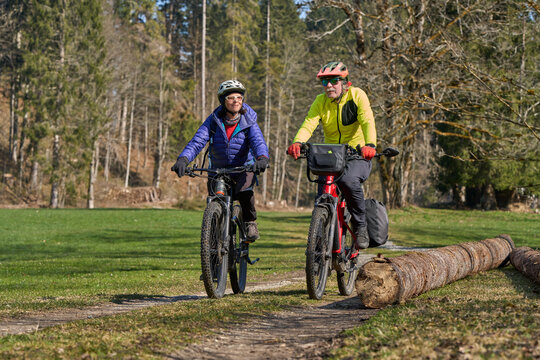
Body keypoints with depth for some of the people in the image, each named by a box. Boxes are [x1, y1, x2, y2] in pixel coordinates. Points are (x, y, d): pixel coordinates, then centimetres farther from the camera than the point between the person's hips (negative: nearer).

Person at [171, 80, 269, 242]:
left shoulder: (248, 122, -11)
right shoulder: (214, 120, -9)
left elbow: (258, 141, -27)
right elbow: (197, 141, -19)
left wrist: (262, 158, -51)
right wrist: (183, 159, -38)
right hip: (218, 168, 2)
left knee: (244, 192, -32)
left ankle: (250, 222, -4)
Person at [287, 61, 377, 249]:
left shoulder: (357, 95, -9)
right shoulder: (321, 101, 0)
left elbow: (367, 122, -24)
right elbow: (308, 124, -15)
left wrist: (370, 145, -45)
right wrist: (297, 143, -37)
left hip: (357, 155, -4)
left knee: (348, 180, -34)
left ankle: (361, 227, -15)